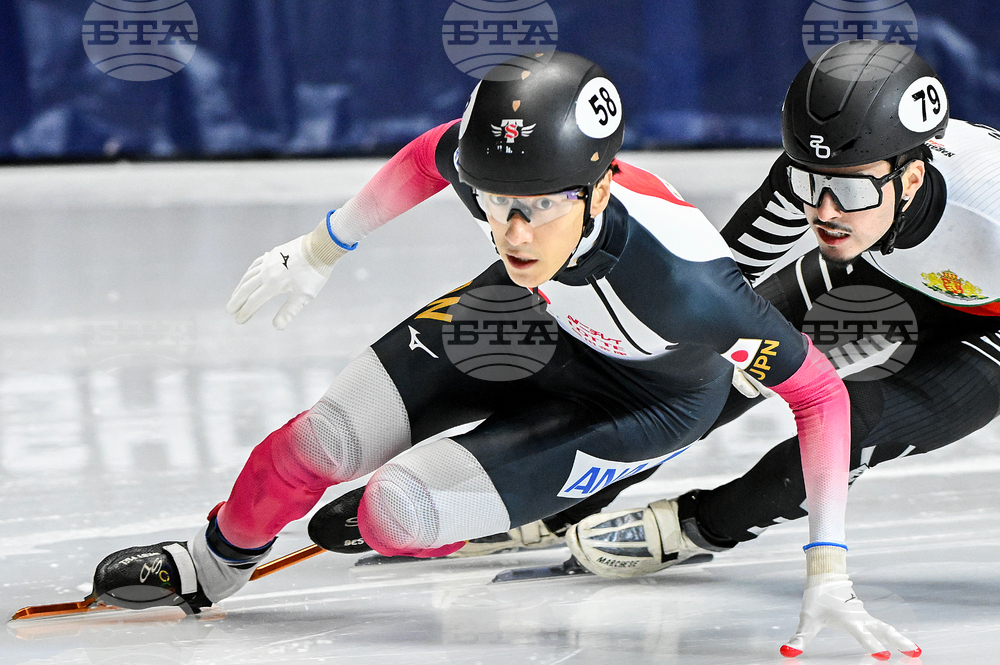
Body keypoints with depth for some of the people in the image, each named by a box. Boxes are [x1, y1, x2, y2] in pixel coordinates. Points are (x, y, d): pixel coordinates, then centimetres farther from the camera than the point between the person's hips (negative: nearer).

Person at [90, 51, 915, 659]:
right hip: (535, 316, 4)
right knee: (322, 443, 2)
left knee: (394, 512, -17)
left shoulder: (685, 280, -44)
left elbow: (821, 393, -31)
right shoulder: (493, 168, -31)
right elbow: (428, 157, -5)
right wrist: (321, 250, 8)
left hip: (644, 398, -4)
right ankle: (213, 565, 33)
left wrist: (828, 567, -32)